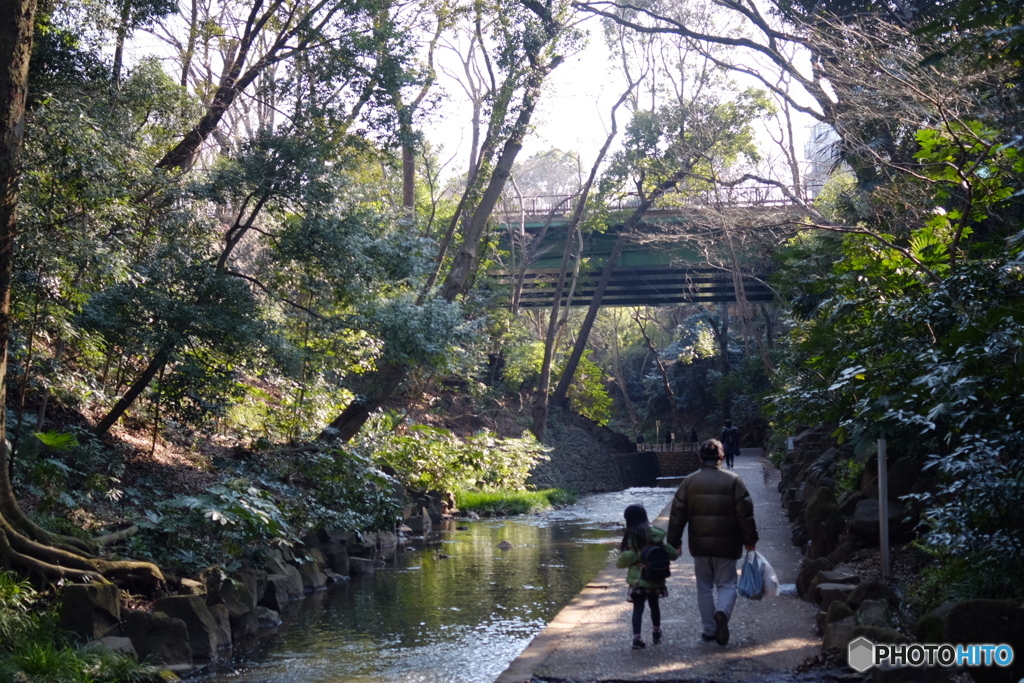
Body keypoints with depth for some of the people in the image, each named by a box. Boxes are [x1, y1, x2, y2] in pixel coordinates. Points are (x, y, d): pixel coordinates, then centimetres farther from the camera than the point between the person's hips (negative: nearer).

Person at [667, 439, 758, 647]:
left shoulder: (689, 482, 1)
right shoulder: (733, 481, -5)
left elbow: (677, 514, 2)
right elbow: (745, 513, -6)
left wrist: (674, 542, 8)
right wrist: (750, 540, 4)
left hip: (700, 544, 2)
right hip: (726, 544, -2)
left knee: (704, 587, 14)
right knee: (727, 584, 8)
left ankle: (709, 629, 16)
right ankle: (722, 613, -20)